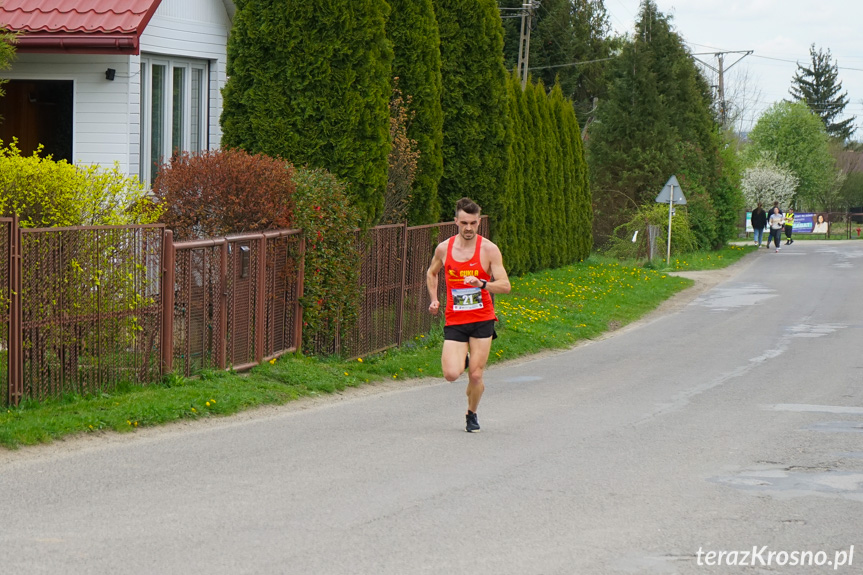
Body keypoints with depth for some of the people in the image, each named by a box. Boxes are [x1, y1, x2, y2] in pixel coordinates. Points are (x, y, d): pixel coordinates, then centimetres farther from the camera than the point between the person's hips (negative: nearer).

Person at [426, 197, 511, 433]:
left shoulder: (489, 249, -6)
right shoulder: (443, 248, 2)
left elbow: (505, 286, -9)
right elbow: (432, 273, 23)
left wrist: (482, 284, -27)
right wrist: (434, 299, 9)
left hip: (482, 319, -1)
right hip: (454, 321, 1)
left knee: (475, 376, -3)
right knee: (451, 374, -13)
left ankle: (471, 415, 25)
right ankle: (463, 360, 24)